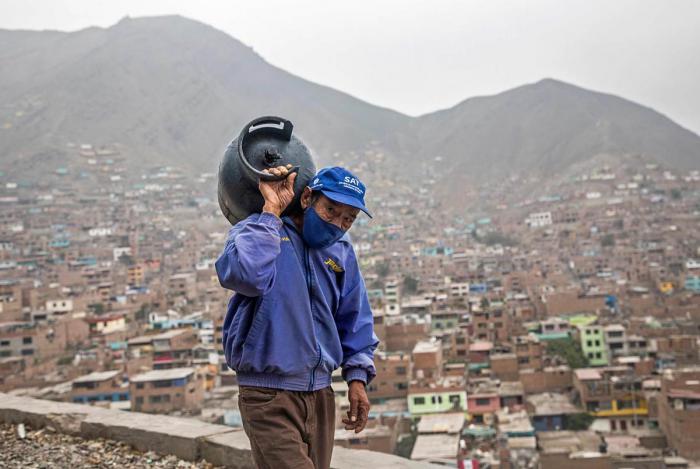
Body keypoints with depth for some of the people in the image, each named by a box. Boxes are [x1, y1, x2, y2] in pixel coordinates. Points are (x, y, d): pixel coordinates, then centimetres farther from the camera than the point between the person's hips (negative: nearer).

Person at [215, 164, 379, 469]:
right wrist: (271, 211, -21)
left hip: (320, 396, 6)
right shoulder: (259, 233, -8)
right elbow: (243, 275, -31)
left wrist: (357, 377, 8)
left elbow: (355, 320, 18)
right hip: (268, 397, -6)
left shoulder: (343, 253, 9)